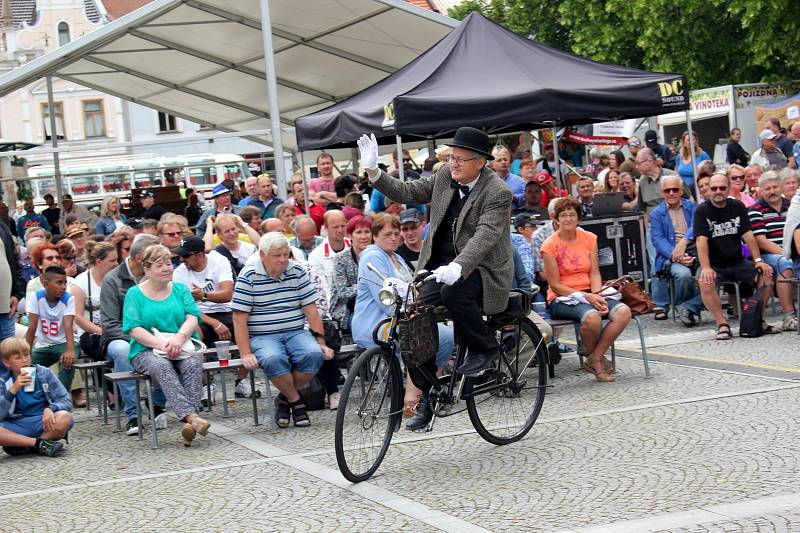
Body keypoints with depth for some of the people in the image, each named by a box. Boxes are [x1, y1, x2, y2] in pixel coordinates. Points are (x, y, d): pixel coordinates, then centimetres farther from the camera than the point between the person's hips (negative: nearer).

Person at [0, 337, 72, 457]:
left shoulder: (44, 373, 1)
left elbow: (66, 402, -1)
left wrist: (50, 409, -22)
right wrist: (13, 390, -24)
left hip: (43, 423, 1)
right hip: (17, 427, -1)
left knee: (65, 418, -32)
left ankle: (23, 446, -20)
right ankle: (40, 443, -23)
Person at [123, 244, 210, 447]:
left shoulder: (180, 289, 17)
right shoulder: (135, 293, 9)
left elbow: (192, 318, 3)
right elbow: (134, 329, -3)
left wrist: (179, 337, -19)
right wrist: (162, 344, -19)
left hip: (183, 347, 2)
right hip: (146, 351, -2)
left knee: (193, 363, -31)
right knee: (161, 366, -35)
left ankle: (188, 423, -42)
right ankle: (191, 416, -49)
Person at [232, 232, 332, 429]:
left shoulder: (297, 272, 7)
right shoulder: (248, 277, -4)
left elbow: (311, 310, 7)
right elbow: (240, 319, -7)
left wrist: (320, 342, -3)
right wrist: (246, 354, -16)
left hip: (296, 333, 3)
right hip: (263, 337, -3)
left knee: (314, 355, -28)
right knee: (273, 360, -36)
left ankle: (284, 399, -5)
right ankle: (296, 401, -9)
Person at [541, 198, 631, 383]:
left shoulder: (589, 238, 8)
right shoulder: (550, 245, -6)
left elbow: (594, 272, 6)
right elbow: (555, 285, -8)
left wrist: (597, 296, -15)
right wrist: (586, 297, -17)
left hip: (589, 293, 5)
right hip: (561, 298, -5)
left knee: (623, 312, -23)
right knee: (592, 317, -36)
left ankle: (595, 359, -11)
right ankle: (594, 357, -6)